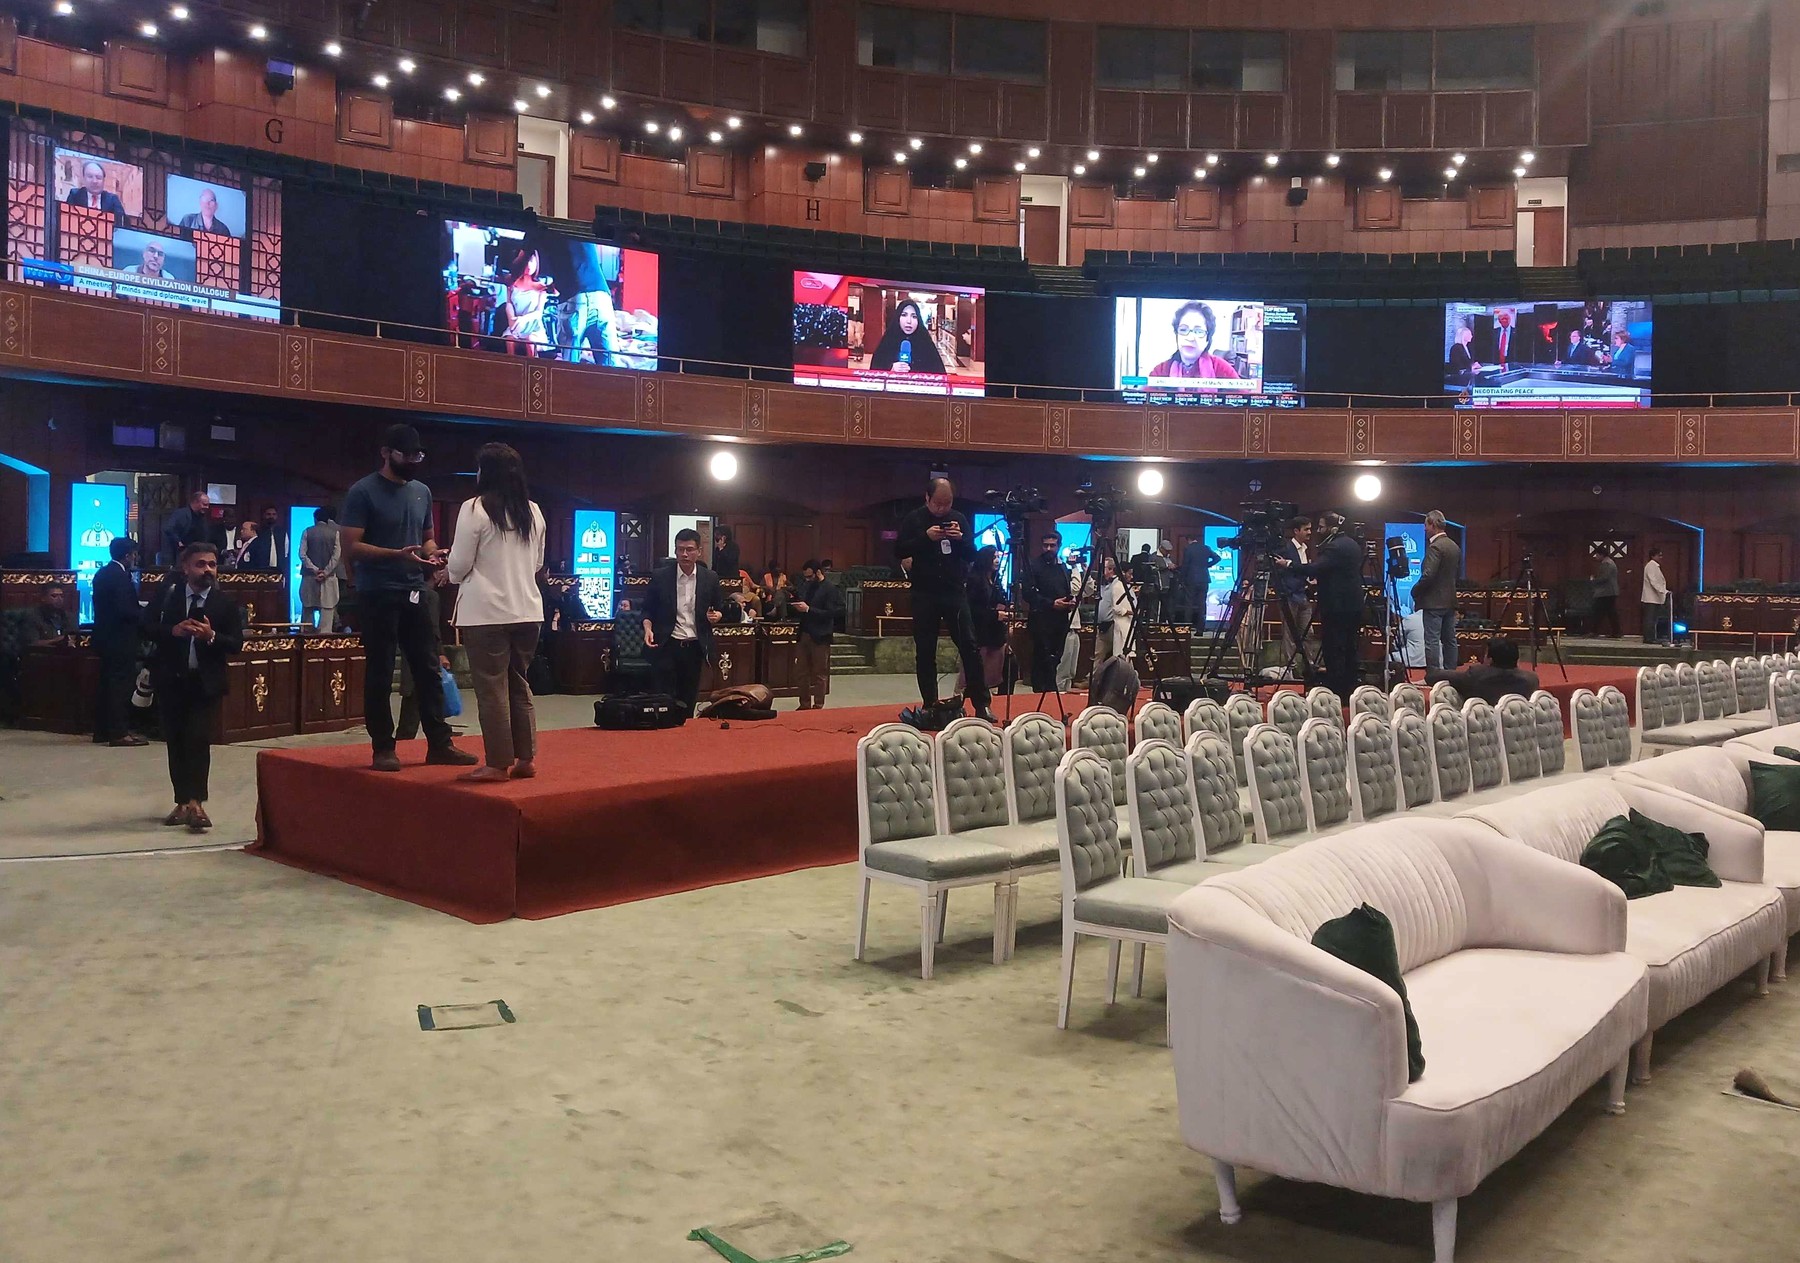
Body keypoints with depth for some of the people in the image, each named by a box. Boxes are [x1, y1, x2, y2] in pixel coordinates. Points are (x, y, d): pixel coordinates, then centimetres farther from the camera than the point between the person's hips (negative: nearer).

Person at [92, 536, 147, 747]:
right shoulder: (121, 577, -17)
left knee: (107, 685, 14)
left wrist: (140, 611, 15)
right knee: (122, 685, -6)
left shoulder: (101, 573, 12)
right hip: (121, 640, -10)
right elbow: (126, 610, -23)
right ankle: (119, 733, -5)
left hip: (105, 637, 10)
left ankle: (102, 731, 20)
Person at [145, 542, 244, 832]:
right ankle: (183, 802, 17)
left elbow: (236, 644, -5)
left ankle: (196, 802, -10)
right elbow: (147, 626, -1)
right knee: (175, 742, 8)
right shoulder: (168, 593, 1)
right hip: (170, 679, 2)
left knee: (199, 740, -11)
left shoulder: (226, 603, -3)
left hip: (205, 682, -2)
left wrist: (211, 636, -24)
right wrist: (172, 630, -19)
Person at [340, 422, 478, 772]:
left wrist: (433, 555, -2)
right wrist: (398, 555, -24)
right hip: (377, 595, -6)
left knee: (429, 669, 6)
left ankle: (439, 744, 13)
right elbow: (350, 546, -13)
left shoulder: (422, 492, 12)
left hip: (415, 593, 6)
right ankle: (383, 749, 8)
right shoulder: (363, 492, -7)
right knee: (380, 674, 1)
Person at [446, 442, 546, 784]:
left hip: (487, 613, -6)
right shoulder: (534, 512, 9)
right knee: (519, 684, 15)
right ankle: (526, 759, 16)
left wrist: (450, 572, 16)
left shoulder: (475, 508, -8)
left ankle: (498, 764, 1)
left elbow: (459, 565, -5)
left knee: (492, 689, 0)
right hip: (527, 610, 6)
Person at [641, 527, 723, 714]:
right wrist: (648, 628, -13)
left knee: (689, 701, 6)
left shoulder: (710, 578, 3)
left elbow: (718, 609, 15)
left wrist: (716, 616, -8)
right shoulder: (660, 576, -2)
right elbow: (648, 609, 6)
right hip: (667, 646, -2)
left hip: (695, 647, 2)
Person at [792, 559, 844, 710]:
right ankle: (804, 705, 17)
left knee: (820, 674, 1)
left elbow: (831, 613, -17)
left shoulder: (830, 588, -11)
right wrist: (798, 607, -3)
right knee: (804, 673, 10)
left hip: (820, 637, -7)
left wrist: (808, 609, -20)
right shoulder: (806, 585, 12)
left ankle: (818, 706, 7)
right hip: (804, 634, 7)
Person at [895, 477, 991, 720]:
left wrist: (960, 539, -12)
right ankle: (930, 706, 11)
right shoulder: (913, 520, 2)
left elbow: (972, 556, 7)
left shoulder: (959, 520, 8)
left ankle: (981, 705, -2)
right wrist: (925, 537, -18)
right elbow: (900, 552, -6)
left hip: (954, 592, 1)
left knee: (970, 647, -5)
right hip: (924, 594, -1)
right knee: (925, 653, 3)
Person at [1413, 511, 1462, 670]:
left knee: (1432, 642, -7)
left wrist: (1415, 591, -8)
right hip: (1450, 600, 9)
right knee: (1449, 640, 11)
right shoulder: (1455, 546, 11)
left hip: (1434, 602, -9)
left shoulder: (1435, 547, -16)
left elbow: (1428, 575, -22)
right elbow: (1458, 572, 17)